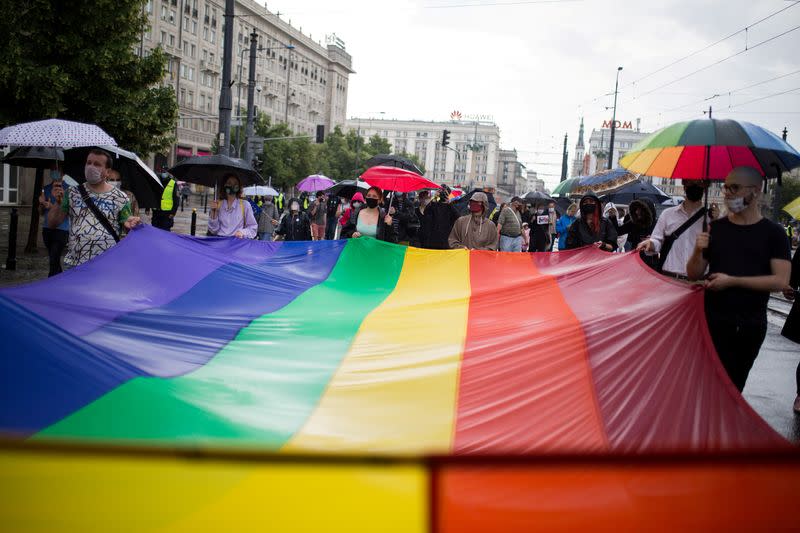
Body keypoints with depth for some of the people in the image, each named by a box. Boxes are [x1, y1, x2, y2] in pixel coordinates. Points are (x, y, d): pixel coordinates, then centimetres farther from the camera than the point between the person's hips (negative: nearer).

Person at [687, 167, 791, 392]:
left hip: (751, 325, -1)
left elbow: (781, 280, -10)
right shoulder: (715, 228, 5)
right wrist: (698, 250, -13)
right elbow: (693, 274, 7)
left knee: (735, 383, 8)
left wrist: (732, 281, -15)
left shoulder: (773, 233, 0)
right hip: (713, 320, 1)